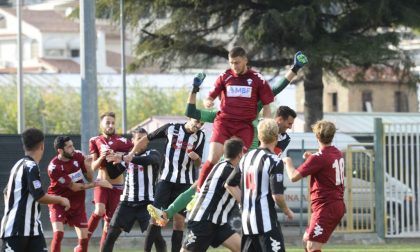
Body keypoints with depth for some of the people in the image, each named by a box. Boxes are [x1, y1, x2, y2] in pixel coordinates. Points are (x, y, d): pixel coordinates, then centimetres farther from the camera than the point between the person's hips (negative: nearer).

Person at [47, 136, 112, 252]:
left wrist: (88, 166, -21)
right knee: (58, 234, -22)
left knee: (84, 238, 4)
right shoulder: (54, 167, -24)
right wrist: (96, 184, -19)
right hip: (59, 202, -5)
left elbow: (89, 179, -1)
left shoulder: (78, 156, -8)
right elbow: (74, 187, -20)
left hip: (77, 203, 5)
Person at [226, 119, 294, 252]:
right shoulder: (274, 161, -13)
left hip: (247, 220, 8)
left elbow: (230, 185, 16)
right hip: (266, 221, -8)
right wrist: (287, 211, 1)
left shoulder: (246, 157, 9)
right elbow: (277, 195, -17)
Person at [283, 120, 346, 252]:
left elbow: (294, 177, -17)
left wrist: (288, 162, 2)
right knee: (306, 240, 21)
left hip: (326, 208, -10)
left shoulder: (319, 158, -18)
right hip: (337, 205, 10)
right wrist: (311, 158, 20)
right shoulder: (337, 154, 10)